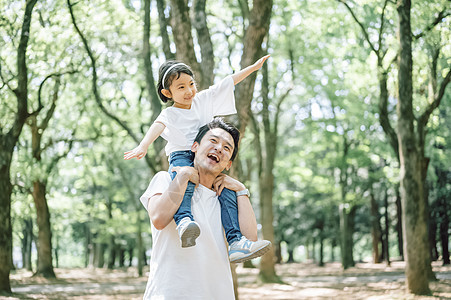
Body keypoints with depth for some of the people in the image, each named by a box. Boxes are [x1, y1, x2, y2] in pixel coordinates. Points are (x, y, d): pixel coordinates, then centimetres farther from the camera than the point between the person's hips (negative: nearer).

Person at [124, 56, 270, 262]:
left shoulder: (203, 100, 19)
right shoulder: (169, 115, 4)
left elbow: (228, 83, 23)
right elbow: (157, 127, -18)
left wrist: (253, 67, 25)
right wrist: (143, 146, -38)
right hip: (181, 157, -4)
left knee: (227, 190, -20)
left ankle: (235, 241, -27)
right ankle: (184, 221, -63)